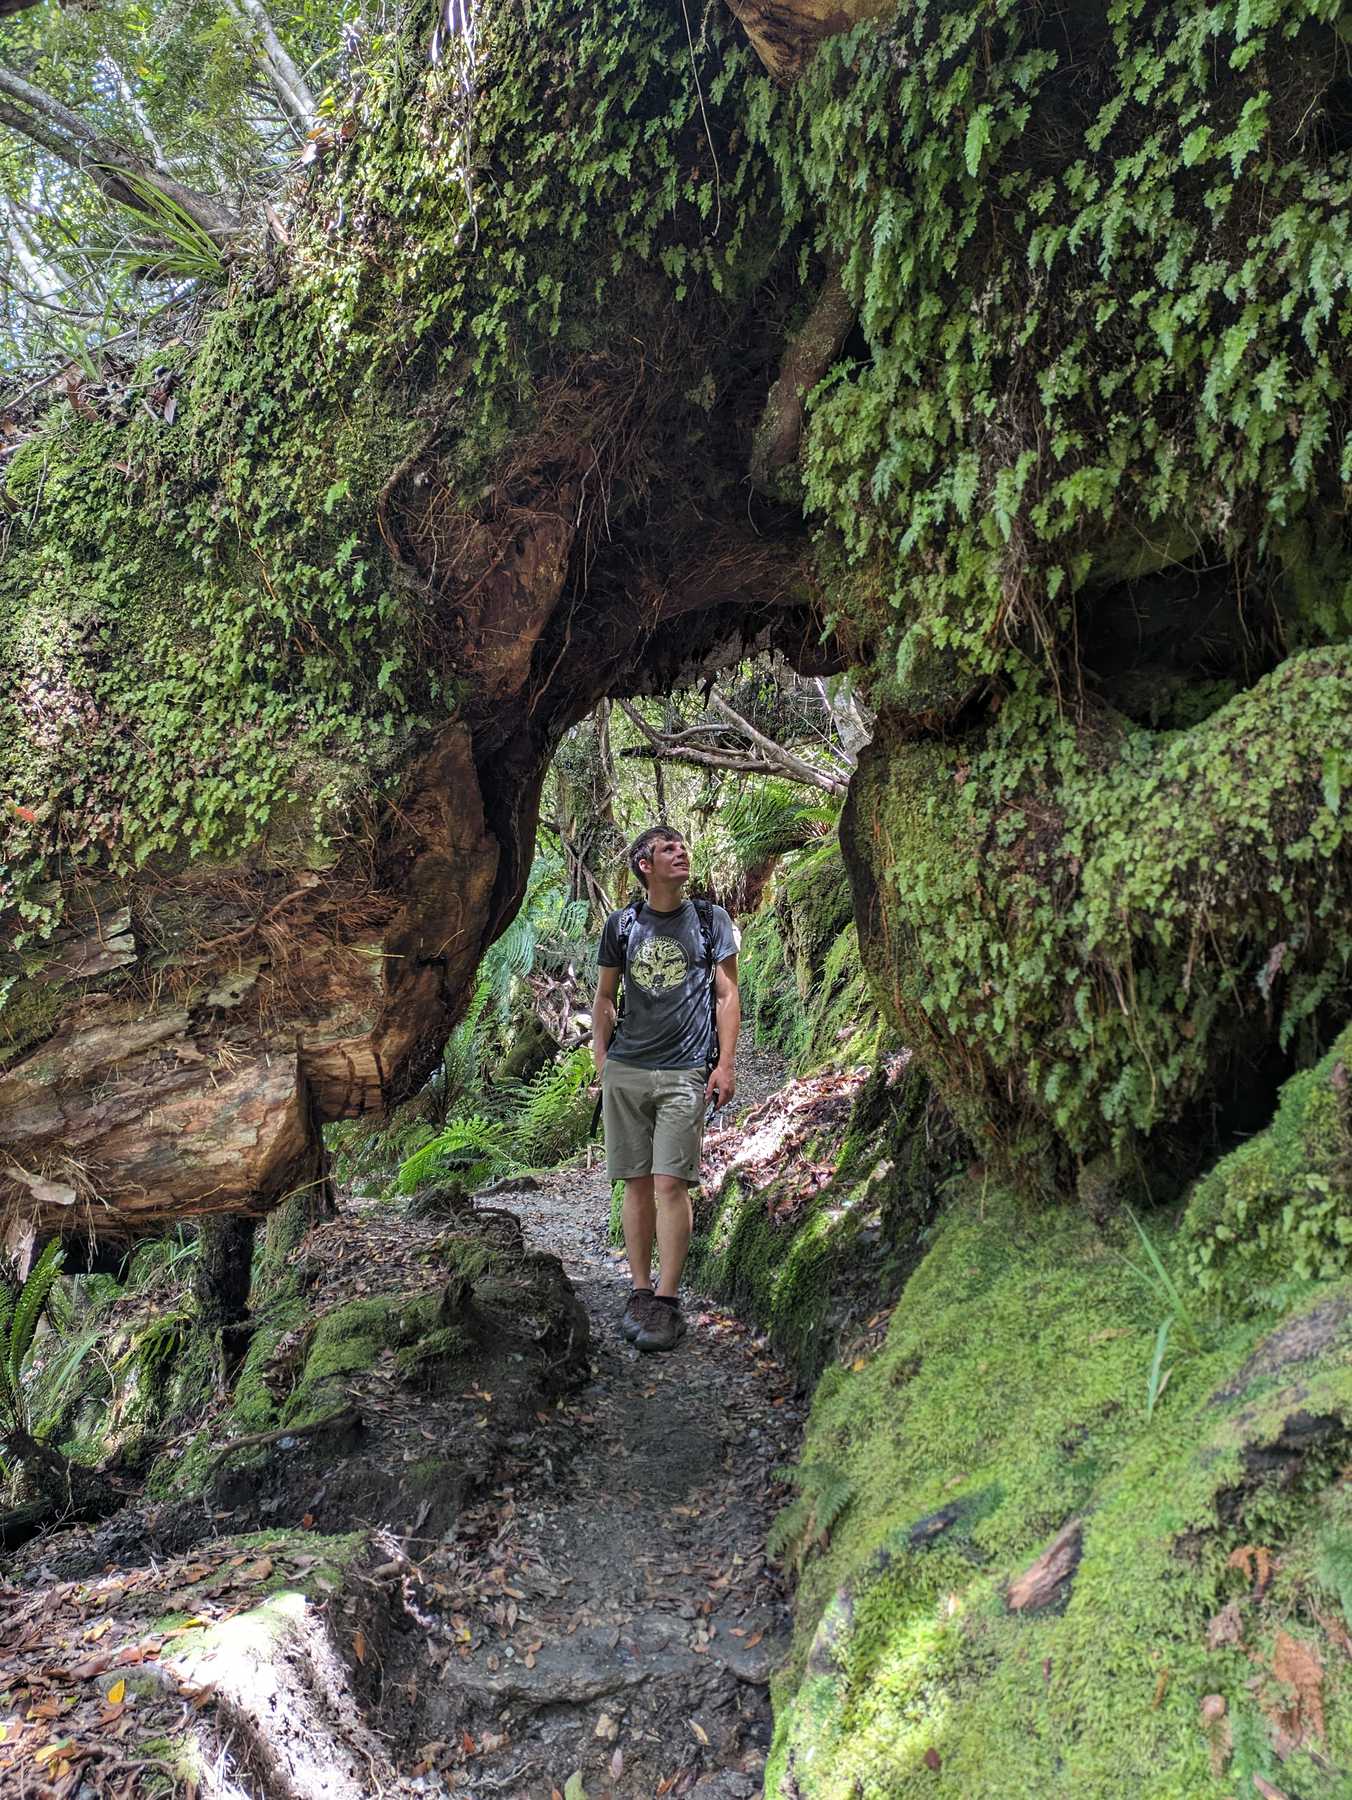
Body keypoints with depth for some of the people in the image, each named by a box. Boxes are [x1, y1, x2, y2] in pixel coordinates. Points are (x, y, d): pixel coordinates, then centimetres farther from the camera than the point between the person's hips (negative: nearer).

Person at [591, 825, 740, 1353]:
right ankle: (640, 1293, 15)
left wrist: (725, 1064, -2)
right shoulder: (621, 924, 9)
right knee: (637, 1185, 6)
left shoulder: (711, 920, 6)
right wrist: (601, 1061, 8)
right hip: (625, 1071, 2)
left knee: (670, 1184, -8)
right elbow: (604, 997, 15)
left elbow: (727, 995, 5)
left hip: (685, 1072, -2)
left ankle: (668, 1303, -2)